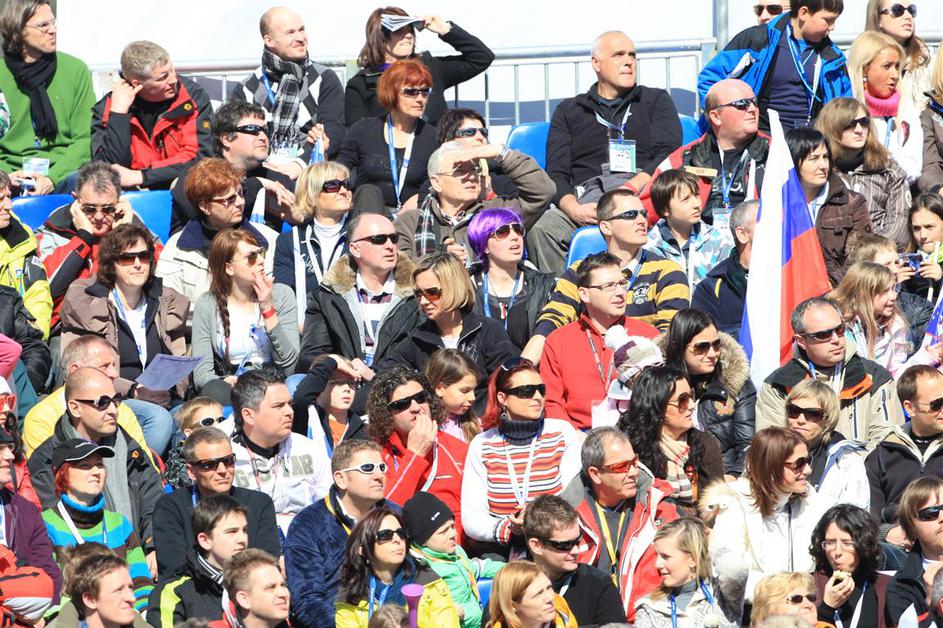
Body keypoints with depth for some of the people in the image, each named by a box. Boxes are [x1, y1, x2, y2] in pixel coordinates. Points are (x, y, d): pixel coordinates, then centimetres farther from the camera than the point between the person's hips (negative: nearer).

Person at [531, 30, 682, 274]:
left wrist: (631, 188, -11)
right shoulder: (569, 111, 27)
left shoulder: (655, 101, 25)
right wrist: (573, 208, -10)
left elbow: (667, 156, 8)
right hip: (585, 196, 2)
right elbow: (556, 174, 14)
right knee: (541, 228, -33)